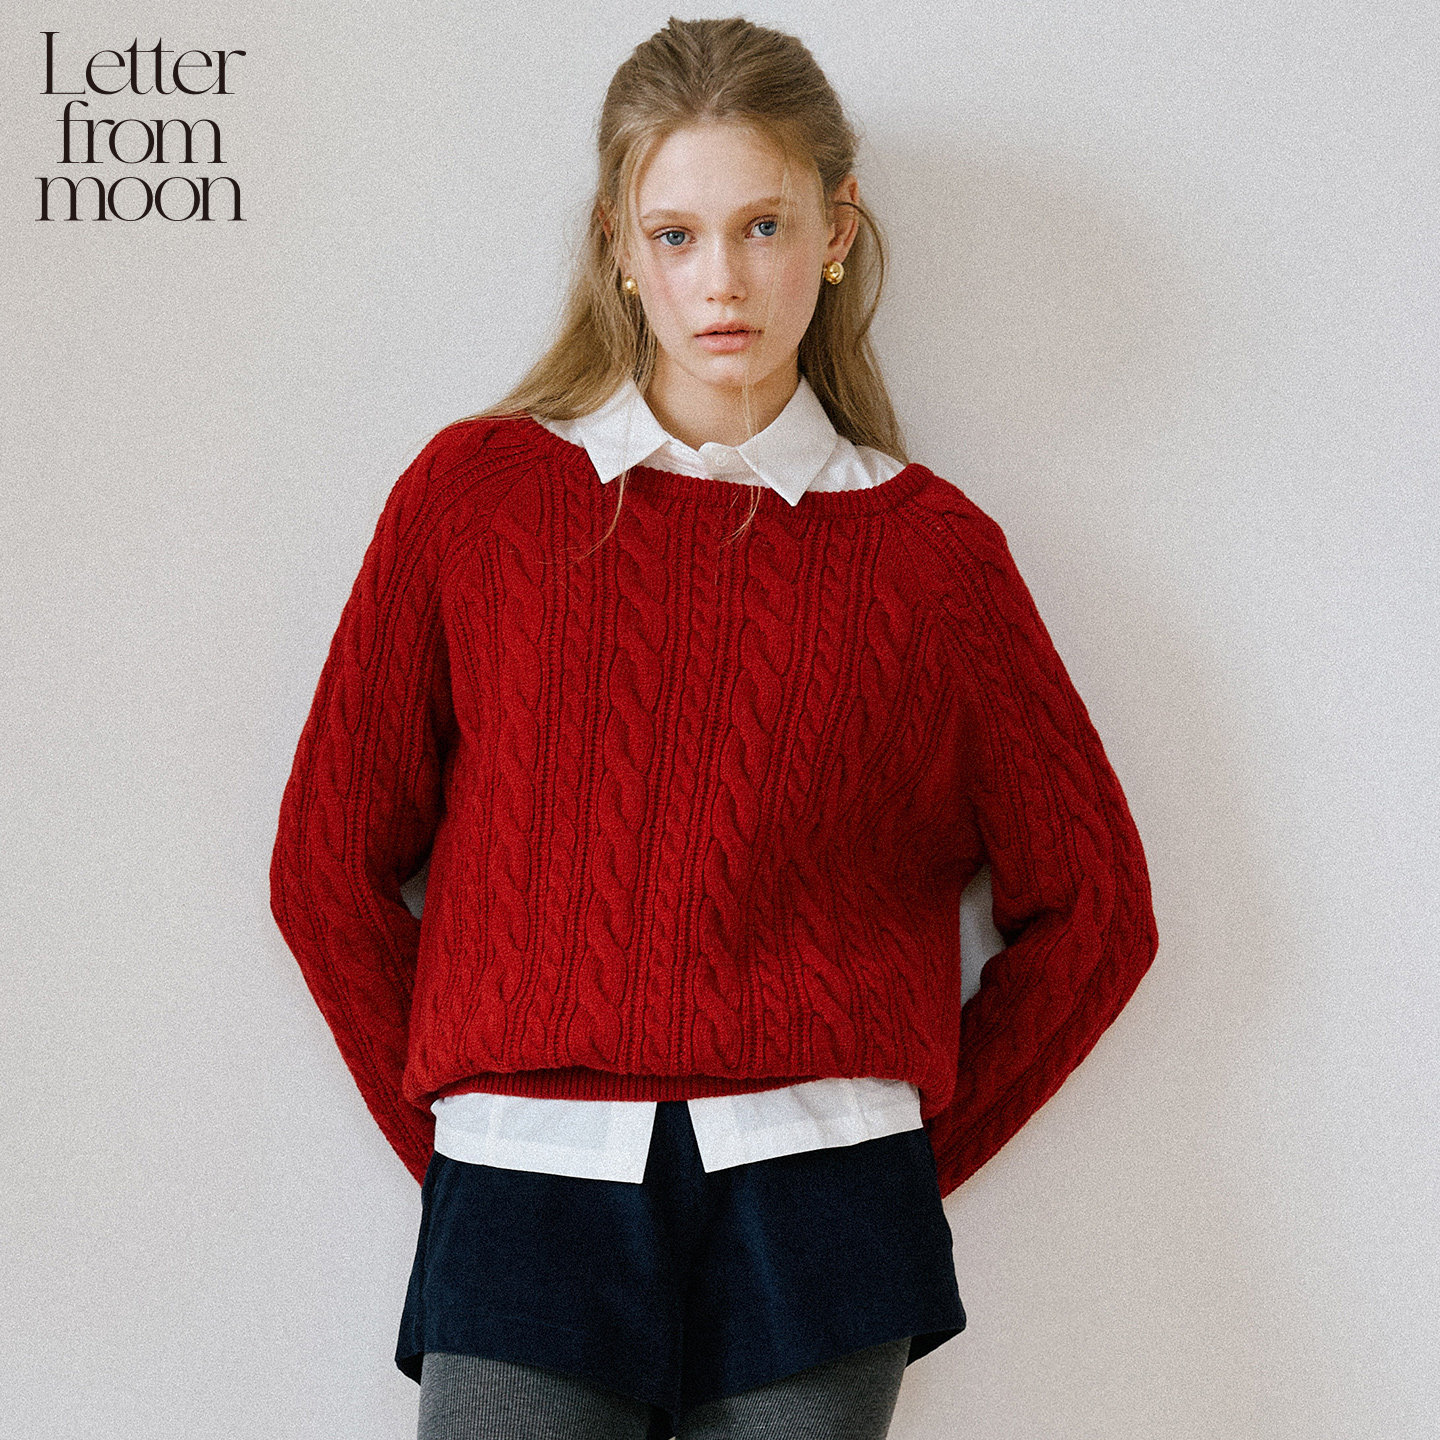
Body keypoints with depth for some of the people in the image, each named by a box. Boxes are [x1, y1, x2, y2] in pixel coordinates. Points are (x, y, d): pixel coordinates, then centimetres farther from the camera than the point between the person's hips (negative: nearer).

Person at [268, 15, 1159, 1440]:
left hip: (809, 1222, 0)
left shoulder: (928, 548, 6)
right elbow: (329, 858, 9)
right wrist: (456, 1137, 5)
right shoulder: (474, 494, 6)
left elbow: (1092, 904, 11)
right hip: (528, 1204, 0)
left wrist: (907, 1150, 7)